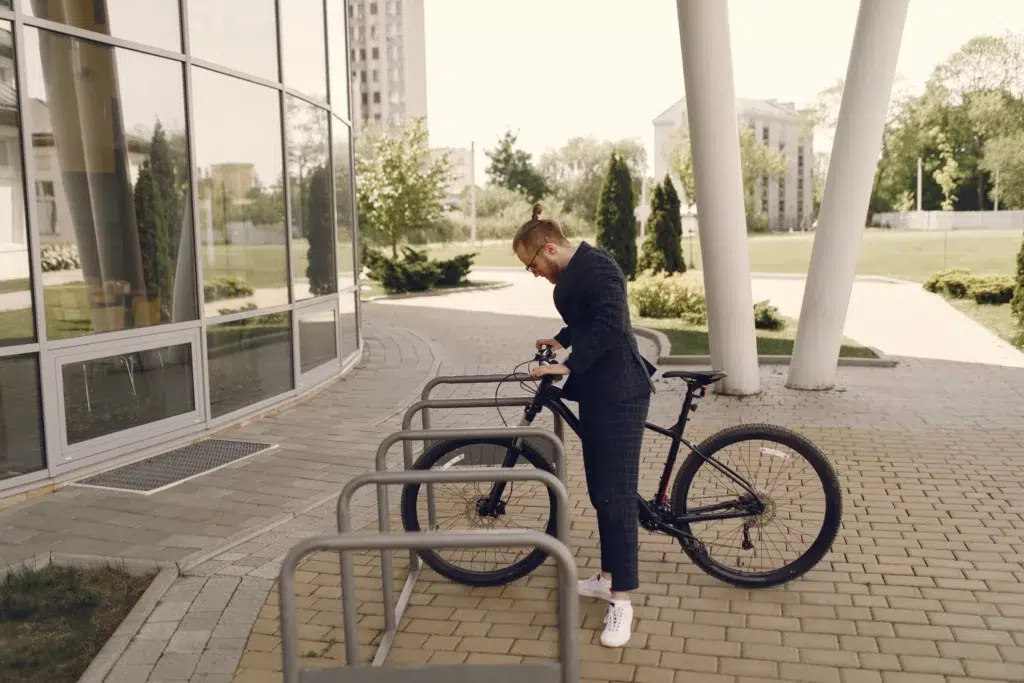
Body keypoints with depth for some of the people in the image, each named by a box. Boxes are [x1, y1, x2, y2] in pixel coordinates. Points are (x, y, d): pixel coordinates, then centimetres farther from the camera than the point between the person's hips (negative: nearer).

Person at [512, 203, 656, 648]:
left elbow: (610, 324, -26)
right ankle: (608, 577, 29)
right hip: (596, 391, 10)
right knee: (599, 491, 16)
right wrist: (561, 340, 16)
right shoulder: (571, 273, 14)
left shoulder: (596, 266, -15)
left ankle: (622, 601, 0)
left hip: (619, 393, -10)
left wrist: (569, 365, -25)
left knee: (617, 495, -8)